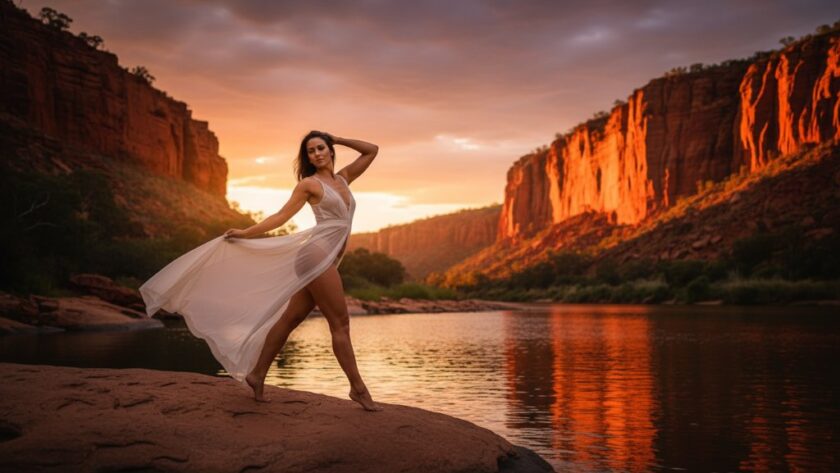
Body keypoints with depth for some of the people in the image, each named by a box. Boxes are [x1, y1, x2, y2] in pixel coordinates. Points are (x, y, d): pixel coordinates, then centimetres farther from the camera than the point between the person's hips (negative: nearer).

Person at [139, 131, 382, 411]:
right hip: (317, 254, -7)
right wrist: (246, 233, 1)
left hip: (327, 259, 7)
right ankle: (358, 388, -1)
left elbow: (372, 150, 21)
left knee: (290, 319, 9)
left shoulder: (343, 178, 18)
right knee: (340, 324, -6)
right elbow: (282, 216, 3)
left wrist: (337, 140, 20)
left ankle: (257, 374, 16)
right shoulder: (309, 183, 1)